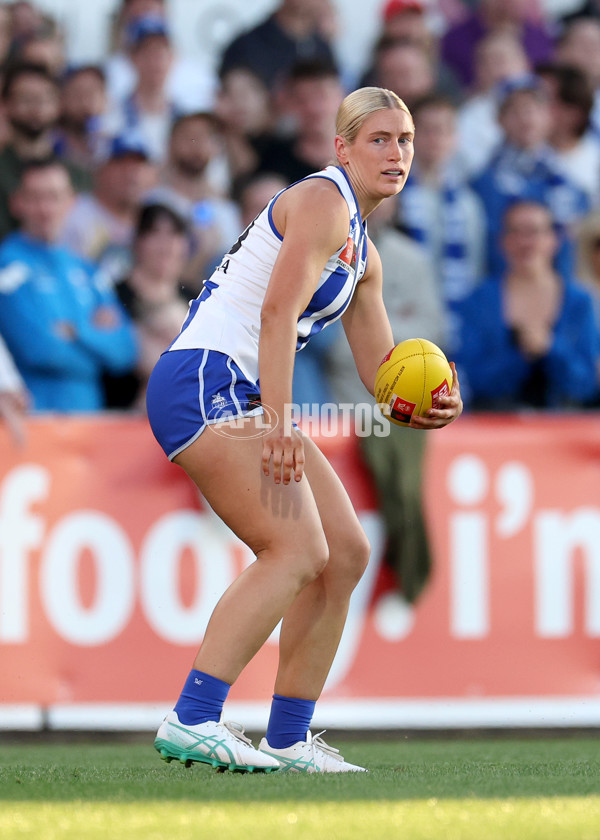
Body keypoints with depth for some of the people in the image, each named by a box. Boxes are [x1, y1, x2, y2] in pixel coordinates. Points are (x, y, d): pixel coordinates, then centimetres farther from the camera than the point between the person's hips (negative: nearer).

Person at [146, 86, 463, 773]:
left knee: (345, 554, 6)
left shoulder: (362, 252, 21)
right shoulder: (323, 199, -9)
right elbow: (277, 310, -21)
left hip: (248, 398, 10)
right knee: (297, 551, -21)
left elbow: (380, 369, 22)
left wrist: (425, 407, 0)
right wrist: (277, 423, -27)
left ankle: (288, 741, 8)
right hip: (205, 382, -10)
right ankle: (191, 722, -26)